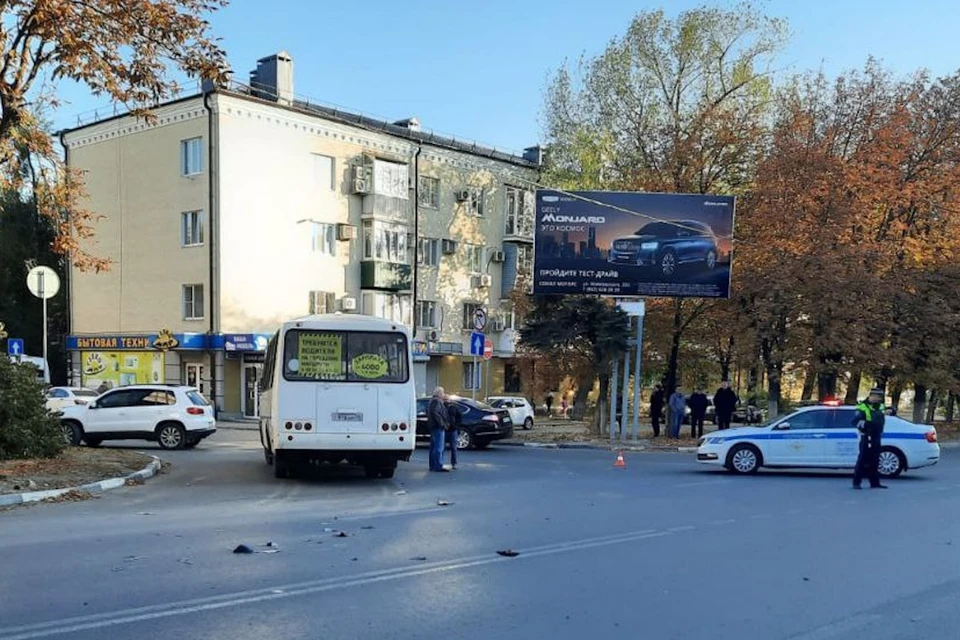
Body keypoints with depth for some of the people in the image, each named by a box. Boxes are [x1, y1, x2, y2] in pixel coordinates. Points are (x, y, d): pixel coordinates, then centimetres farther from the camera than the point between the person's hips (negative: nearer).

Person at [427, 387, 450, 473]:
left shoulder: (433, 401, 19)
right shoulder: (436, 401, -14)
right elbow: (435, 413, -25)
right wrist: (442, 423, -23)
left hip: (434, 427, 11)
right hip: (438, 427, -11)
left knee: (434, 447, 14)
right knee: (439, 447, -11)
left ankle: (433, 466, 19)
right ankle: (438, 466, -12)